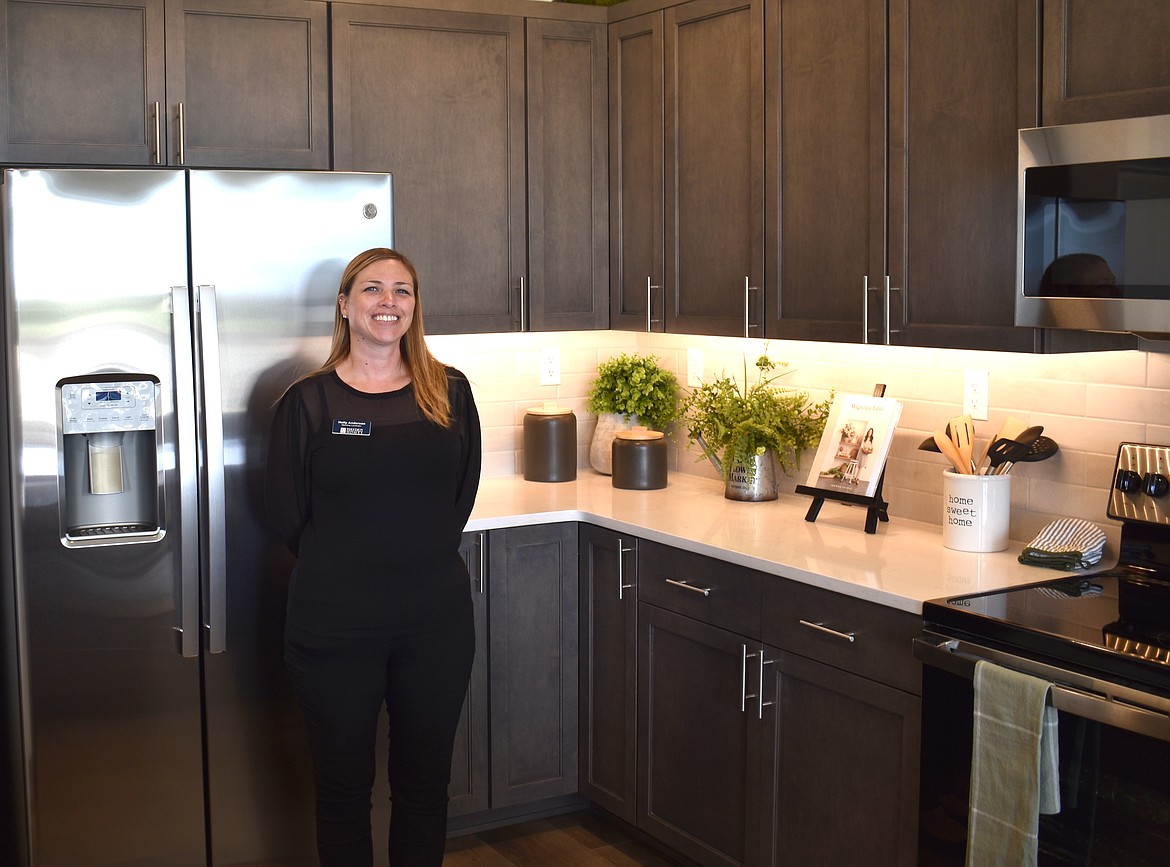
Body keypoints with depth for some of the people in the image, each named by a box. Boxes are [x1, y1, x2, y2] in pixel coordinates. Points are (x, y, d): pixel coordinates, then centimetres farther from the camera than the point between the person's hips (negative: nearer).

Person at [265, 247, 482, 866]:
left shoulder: (448, 393, 2)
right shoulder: (308, 401, -5)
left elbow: (462, 497, 9)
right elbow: (285, 512, -2)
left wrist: (421, 558, 4)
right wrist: (342, 568, 4)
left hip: (436, 618, 2)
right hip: (333, 625, -2)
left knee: (425, 780, 15)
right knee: (343, 786, 12)